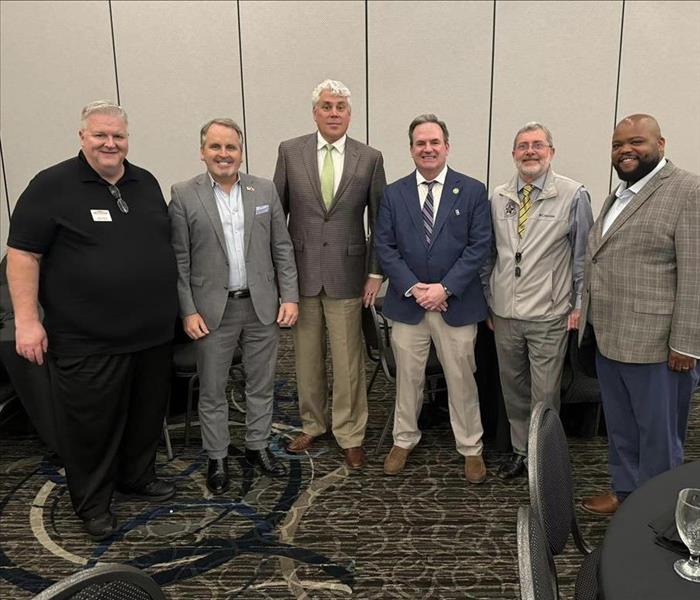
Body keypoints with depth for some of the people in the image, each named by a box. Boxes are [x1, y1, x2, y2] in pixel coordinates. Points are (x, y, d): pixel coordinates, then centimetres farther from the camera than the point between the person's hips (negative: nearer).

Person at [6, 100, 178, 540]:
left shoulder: (146, 183, 10)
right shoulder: (52, 186, -7)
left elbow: (166, 245, 18)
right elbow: (23, 255, -7)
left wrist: (178, 306, 15)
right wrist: (27, 320, -12)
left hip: (153, 333, 6)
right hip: (88, 342, -5)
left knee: (148, 414, 18)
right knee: (91, 423, 8)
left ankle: (137, 476, 40)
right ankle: (93, 503, 28)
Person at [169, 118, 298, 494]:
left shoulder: (265, 190, 3)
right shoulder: (184, 195, -3)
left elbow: (282, 248, 4)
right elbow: (179, 260, -3)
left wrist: (289, 297, -1)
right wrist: (188, 311, -7)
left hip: (262, 306, 2)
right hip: (213, 309, -2)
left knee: (261, 384, 14)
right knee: (212, 390, 9)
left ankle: (258, 447, 33)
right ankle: (217, 458, 27)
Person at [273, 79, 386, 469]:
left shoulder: (370, 158, 1)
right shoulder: (290, 152, 2)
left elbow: (379, 221, 4)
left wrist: (375, 273, 0)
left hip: (347, 273, -1)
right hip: (301, 272, 1)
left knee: (348, 360, 4)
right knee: (307, 357, 12)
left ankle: (350, 435, 20)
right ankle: (312, 425, 32)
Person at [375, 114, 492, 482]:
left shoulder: (472, 191, 0)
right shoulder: (393, 193, 4)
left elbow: (479, 246, -6)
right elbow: (384, 247, 0)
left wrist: (445, 287, -15)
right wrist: (412, 287, -13)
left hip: (456, 303, -1)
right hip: (407, 302, 2)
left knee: (461, 379, 9)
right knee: (408, 377, 14)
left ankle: (470, 448, 27)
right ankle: (403, 440, 33)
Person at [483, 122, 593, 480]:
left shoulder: (573, 195, -6)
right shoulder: (498, 197, 5)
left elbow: (583, 254, -2)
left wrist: (579, 305, -3)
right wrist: (488, 301, 12)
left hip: (549, 316, -4)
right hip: (504, 313, 4)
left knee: (544, 394, 5)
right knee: (513, 387, 17)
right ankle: (519, 450, 35)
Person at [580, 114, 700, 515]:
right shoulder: (620, 195, 15)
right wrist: (593, 321, 16)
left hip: (655, 343, -8)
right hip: (610, 338, 8)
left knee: (658, 434, 8)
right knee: (621, 428, 19)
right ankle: (625, 492, 36)